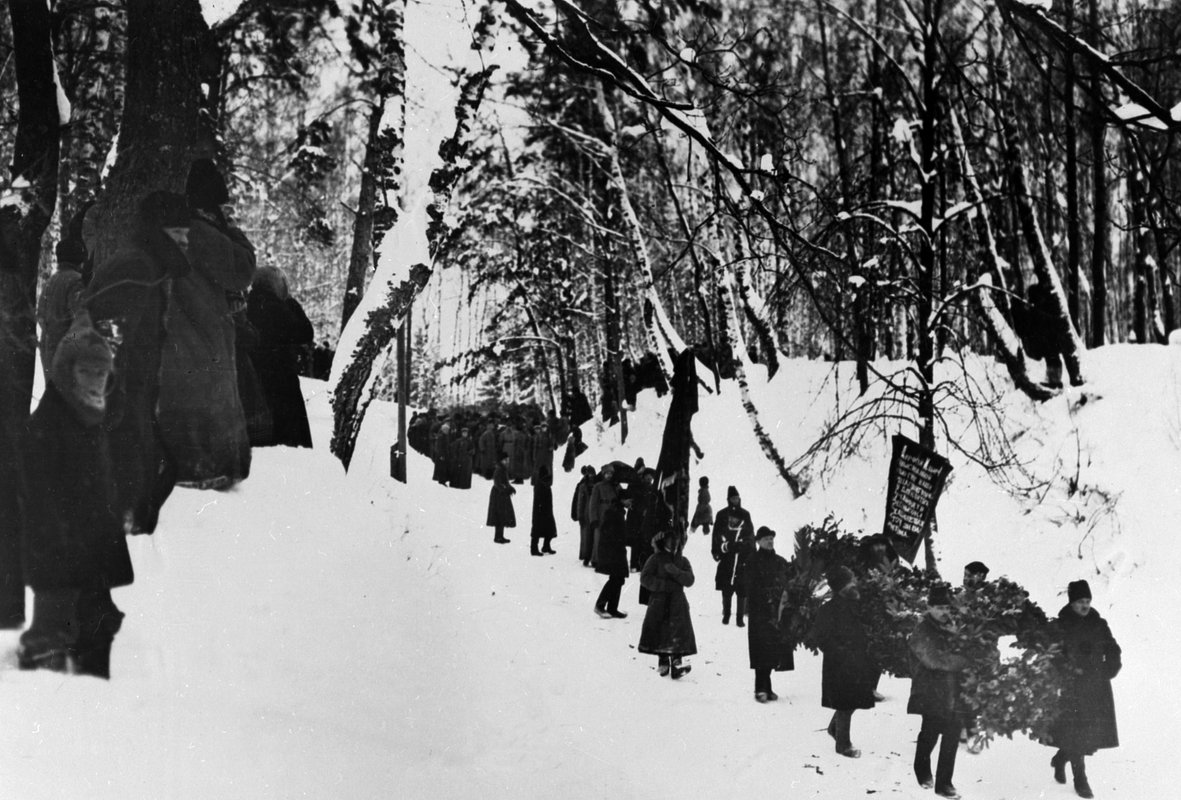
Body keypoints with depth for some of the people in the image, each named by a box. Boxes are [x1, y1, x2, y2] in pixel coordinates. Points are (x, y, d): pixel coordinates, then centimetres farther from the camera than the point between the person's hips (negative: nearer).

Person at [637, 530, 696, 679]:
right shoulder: (655, 559, 2)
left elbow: (689, 580, -2)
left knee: (678, 633, -10)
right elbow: (645, 578, -6)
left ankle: (676, 663, -16)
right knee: (660, 632, -1)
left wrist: (676, 572, -17)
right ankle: (663, 662, 13)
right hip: (658, 601, -1)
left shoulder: (682, 561, 11)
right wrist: (664, 585, -13)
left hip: (678, 605, 1)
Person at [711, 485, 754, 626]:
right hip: (727, 555, -1)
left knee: (742, 589, -4)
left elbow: (751, 535, 14)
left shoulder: (745, 514, 12)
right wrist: (717, 550, 1)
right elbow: (716, 535, 8)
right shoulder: (722, 515, 7)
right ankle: (726, 615, 14)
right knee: (726, 589, 4)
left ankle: (740, 617, 0)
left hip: (743, 555, 1)